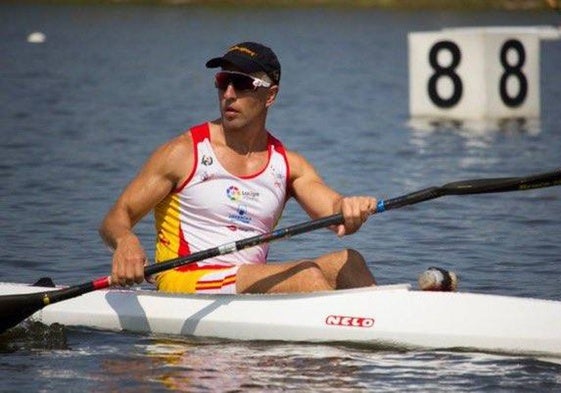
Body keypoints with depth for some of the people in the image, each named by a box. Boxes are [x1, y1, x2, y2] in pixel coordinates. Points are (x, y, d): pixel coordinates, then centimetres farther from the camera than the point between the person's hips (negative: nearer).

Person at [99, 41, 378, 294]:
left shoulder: (287, 164, 12)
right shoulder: (184, 153, -1)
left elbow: (334, 210, -3)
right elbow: (114, 220, -4)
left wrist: (350, 210, -30)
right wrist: (125, 241, -30)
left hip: (254, 290, 5)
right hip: (186, 285, -5)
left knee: (347, 261, -15)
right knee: (307, 275, -25)